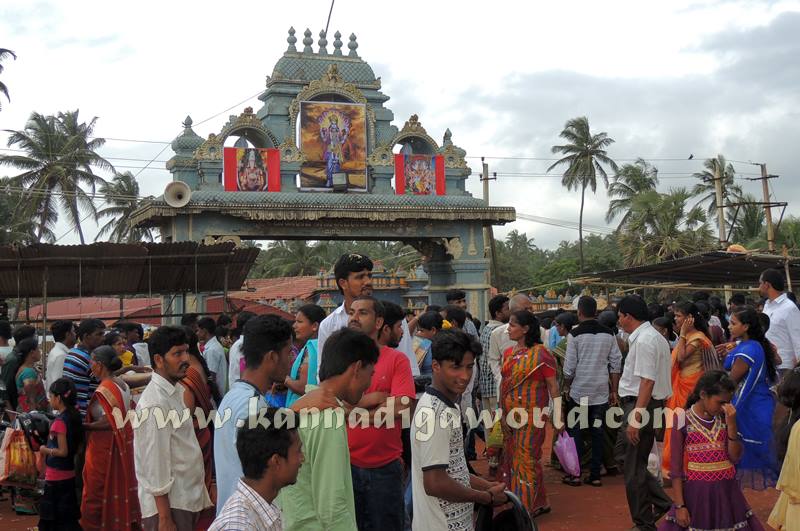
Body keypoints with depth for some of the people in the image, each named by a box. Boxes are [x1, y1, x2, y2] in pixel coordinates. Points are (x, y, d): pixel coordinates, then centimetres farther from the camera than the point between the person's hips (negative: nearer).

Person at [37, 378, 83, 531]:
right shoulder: (74, 417, 4)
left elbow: (62, 451, -20)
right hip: (69, 474, 8)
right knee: (68, 517, 15)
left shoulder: (59, 421, -19)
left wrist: (45, 450, -7)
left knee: (52, 516, 3)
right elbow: (77, 447, 13)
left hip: (55, 477, -8)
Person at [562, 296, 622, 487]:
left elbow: (569, 366, -9)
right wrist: (614, 391, 10)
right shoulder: (608, 334, 2)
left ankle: (574, 474, 8)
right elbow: (616, 364, 3)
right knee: (598, 431, 9)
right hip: (601, 392, 3)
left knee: (575, 431, 7)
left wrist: (567, 387, 5)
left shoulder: (575, 334, -9)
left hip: (579, 392, -3)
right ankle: (595, 475, 12)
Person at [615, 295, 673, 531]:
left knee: (634, 467, 1)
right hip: (637, 403, 10)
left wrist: (636, 418, -25)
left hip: (641, 405, -10)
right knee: (623, 452, 17)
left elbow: (647, 381, -24)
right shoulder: (653, 336, 14)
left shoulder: (644, 340, -18)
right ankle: (661, 501, 19)